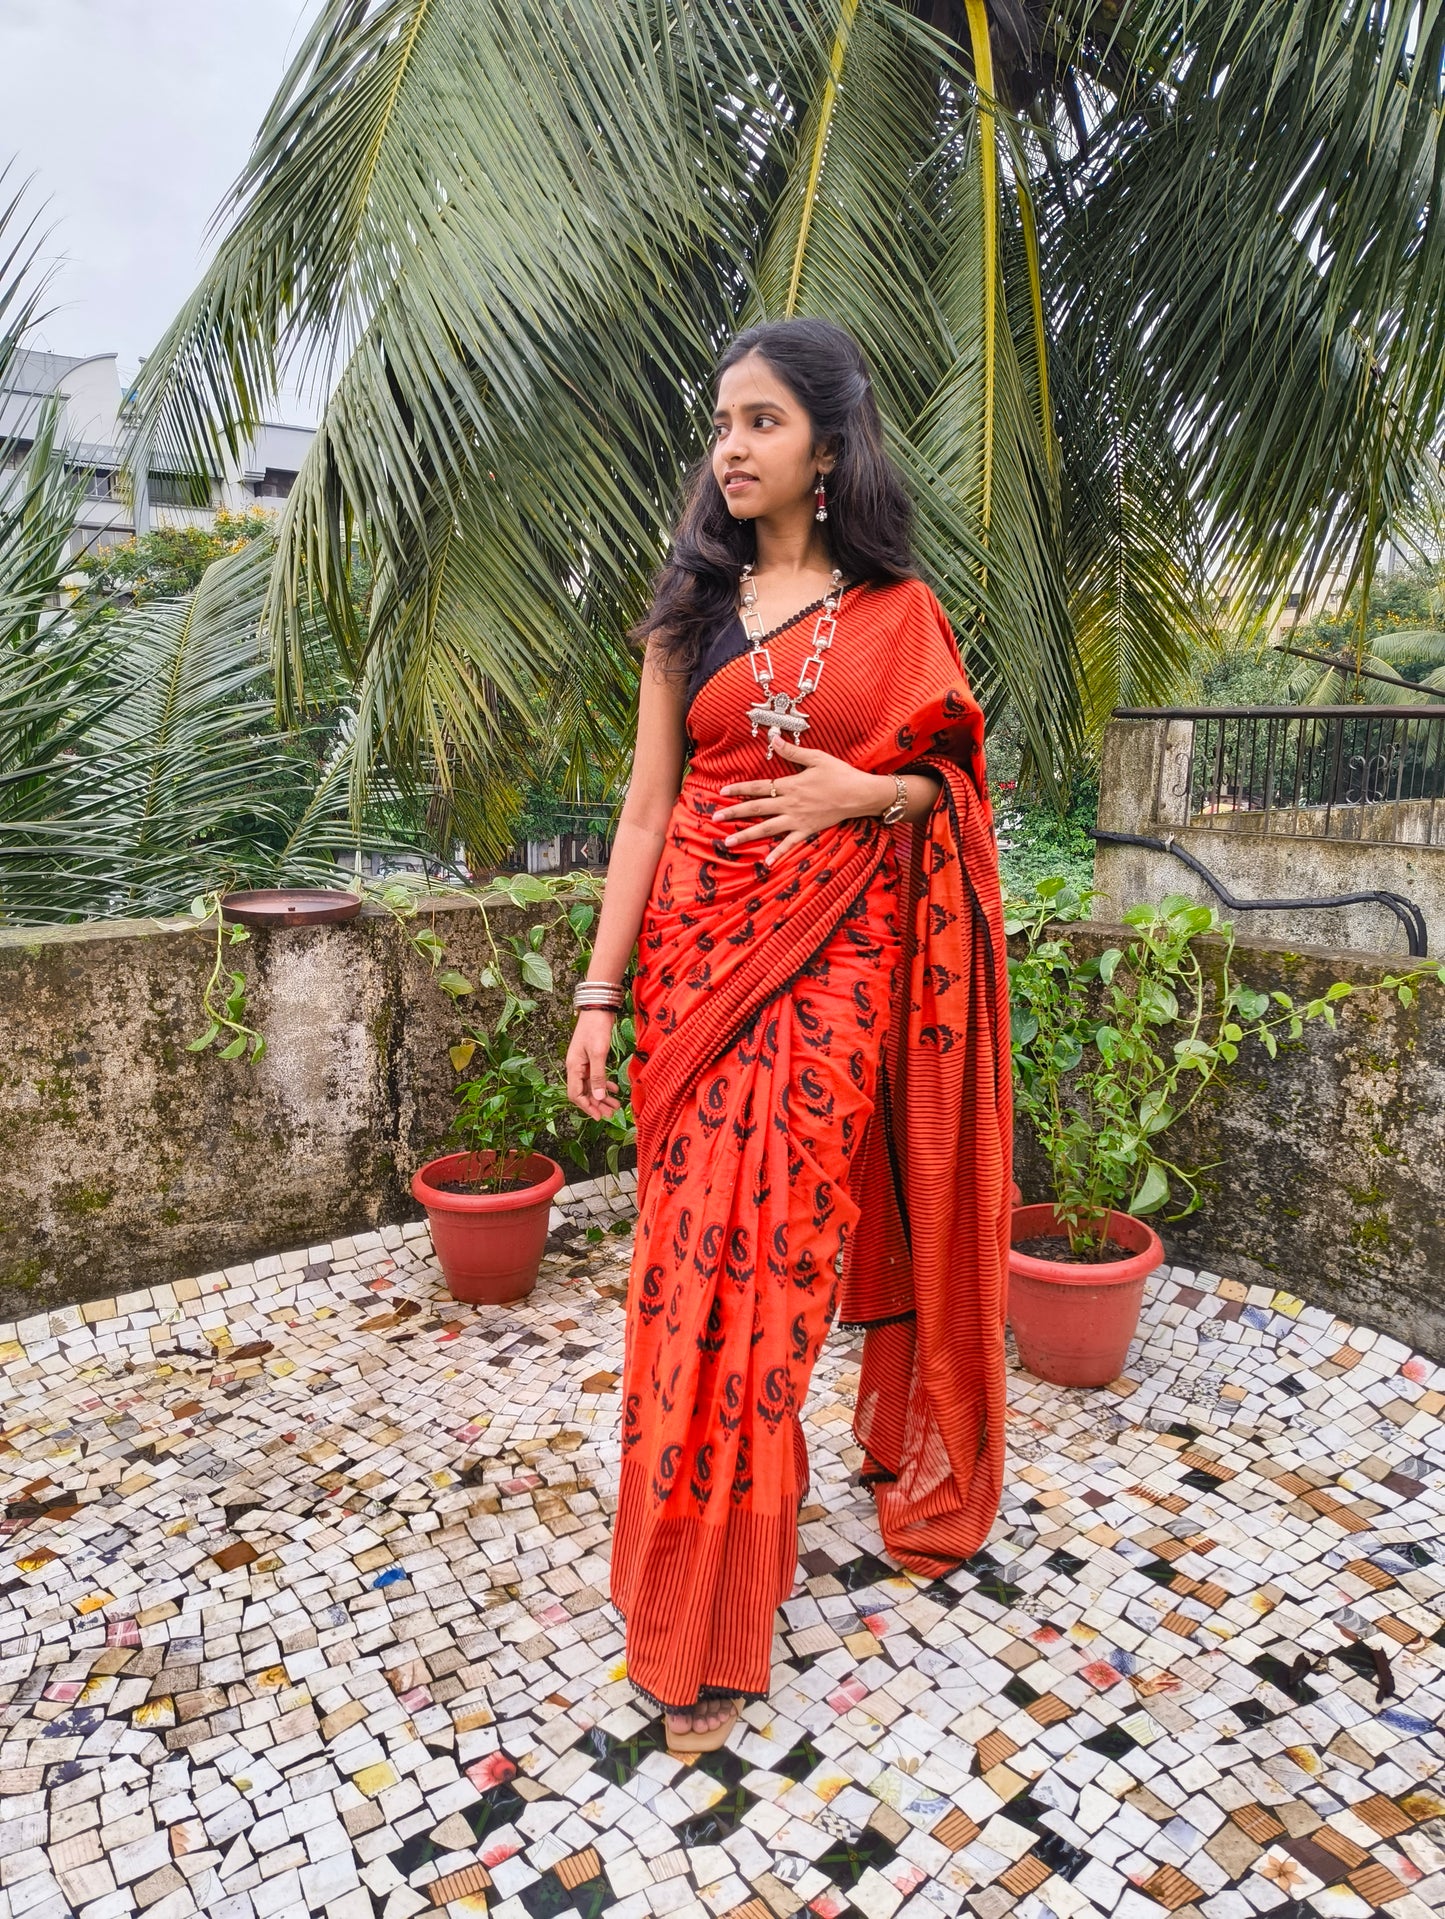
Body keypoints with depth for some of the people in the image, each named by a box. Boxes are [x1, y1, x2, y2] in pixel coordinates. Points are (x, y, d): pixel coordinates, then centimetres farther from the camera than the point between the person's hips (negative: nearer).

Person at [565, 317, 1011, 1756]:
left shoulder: (897, 611, 7)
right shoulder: (690, 610, 9)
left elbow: (948, 786, 12)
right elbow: (646, 807, 5)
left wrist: (861, 791, -10)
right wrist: (599, 993, -2)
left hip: (841, 959, -1)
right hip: (702, 950, 1)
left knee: (776, 1241, -2)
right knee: (707, 1247, 0)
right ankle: (697, 1633, 19)